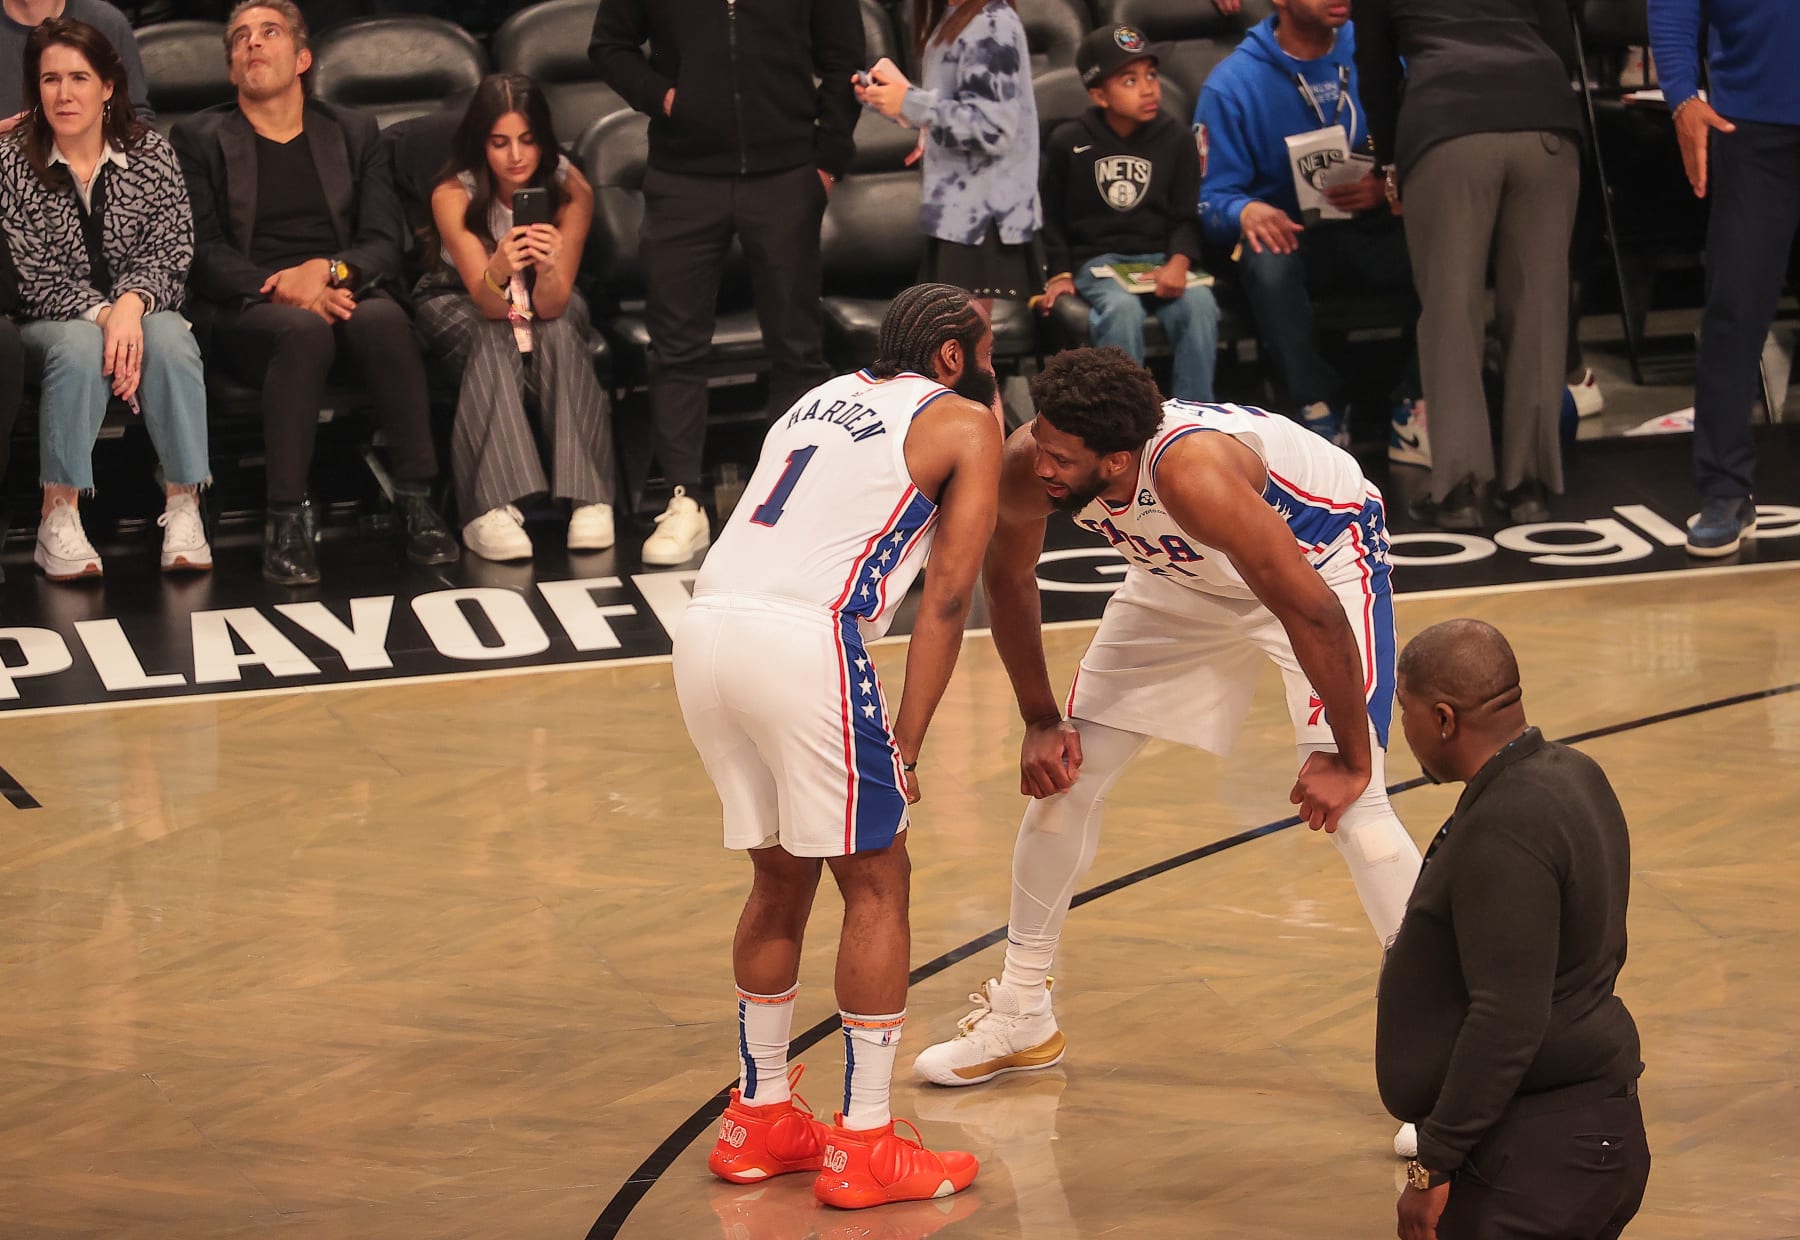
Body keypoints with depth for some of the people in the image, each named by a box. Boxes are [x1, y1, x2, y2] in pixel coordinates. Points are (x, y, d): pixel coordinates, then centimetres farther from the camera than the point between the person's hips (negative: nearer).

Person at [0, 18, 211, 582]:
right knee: (80, 345, -36)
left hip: (142, 314, 1)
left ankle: (183, 509, -33)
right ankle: (58, 519, -35)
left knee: (170, 338, -33)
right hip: (52, 323, -1)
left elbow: (170, 253, -5)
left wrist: (132, 304, -26)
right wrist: (102, 315, -24)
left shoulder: (150, 153, 2)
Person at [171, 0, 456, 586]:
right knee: (305, 330, -37)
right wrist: (279, 291, -18)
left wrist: (327, 271, -16)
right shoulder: (199, 139, 10)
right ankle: (287, 519, -39)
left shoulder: (354, 133, 17)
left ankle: (416, 499, -32)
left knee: (384, 318, -34)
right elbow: (201, 251, -1)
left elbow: (383, 245, 7)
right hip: (246, 312, -2)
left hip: (343, 293, 2)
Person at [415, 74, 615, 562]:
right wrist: (499, 270, -55)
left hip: (545, 304, 1)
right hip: (459, 302, -1)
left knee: (560, 336, -31)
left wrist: (547, 269, -50)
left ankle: (586, 498, -37)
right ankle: (492, 508, -45)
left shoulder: (571, 189, -23)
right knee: (492, 343, -33)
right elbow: (489, 303, -32)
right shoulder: (453, 196, -26)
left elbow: (551, 306, -28)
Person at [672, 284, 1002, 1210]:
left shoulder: (822, 398, 29)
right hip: (805, 638, -7)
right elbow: (948, 594, 2)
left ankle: (758, 1118, 28)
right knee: (876, 882, 5)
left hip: (705, 624, 7)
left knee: (782, 874, 21)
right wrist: (905, 749, 2)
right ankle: (864, 1148, 4)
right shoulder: (967, 425, 9)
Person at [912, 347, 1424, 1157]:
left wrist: (1349, 760, -29)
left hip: (1321, 555, -6)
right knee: (1063, 772, 5)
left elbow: (1312, 612, -37)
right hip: (1187, 575, 7)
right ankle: (1021, 1016, 24)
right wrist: (1039, 722, 0)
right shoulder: (1028, 465, -26)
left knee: (1346, 801, -19)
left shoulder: (1192, 473, -44)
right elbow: (1008, 577, -3)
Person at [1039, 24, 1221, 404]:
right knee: (1122, 309, -35)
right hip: (1096, 259, -2)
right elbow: (1051, 216, 11)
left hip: (1159, 258, 2)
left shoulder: (1176, 138, 7)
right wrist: (1060, 273, -2)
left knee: (1199, 302, -31)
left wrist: (1179, 262, -13)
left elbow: (1186, 217, 7)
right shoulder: (1068, 142, 3)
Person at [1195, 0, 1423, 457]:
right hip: (1293, 234, -1)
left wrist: (1389, 187, -21)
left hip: (1377, 230, 1)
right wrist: (1245, 211, -28)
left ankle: (1414, 413, -16)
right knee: (1267, 261, -36)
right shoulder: (1232, 84, -2)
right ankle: (1320, 414, -25)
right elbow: (1213, 200, -4)